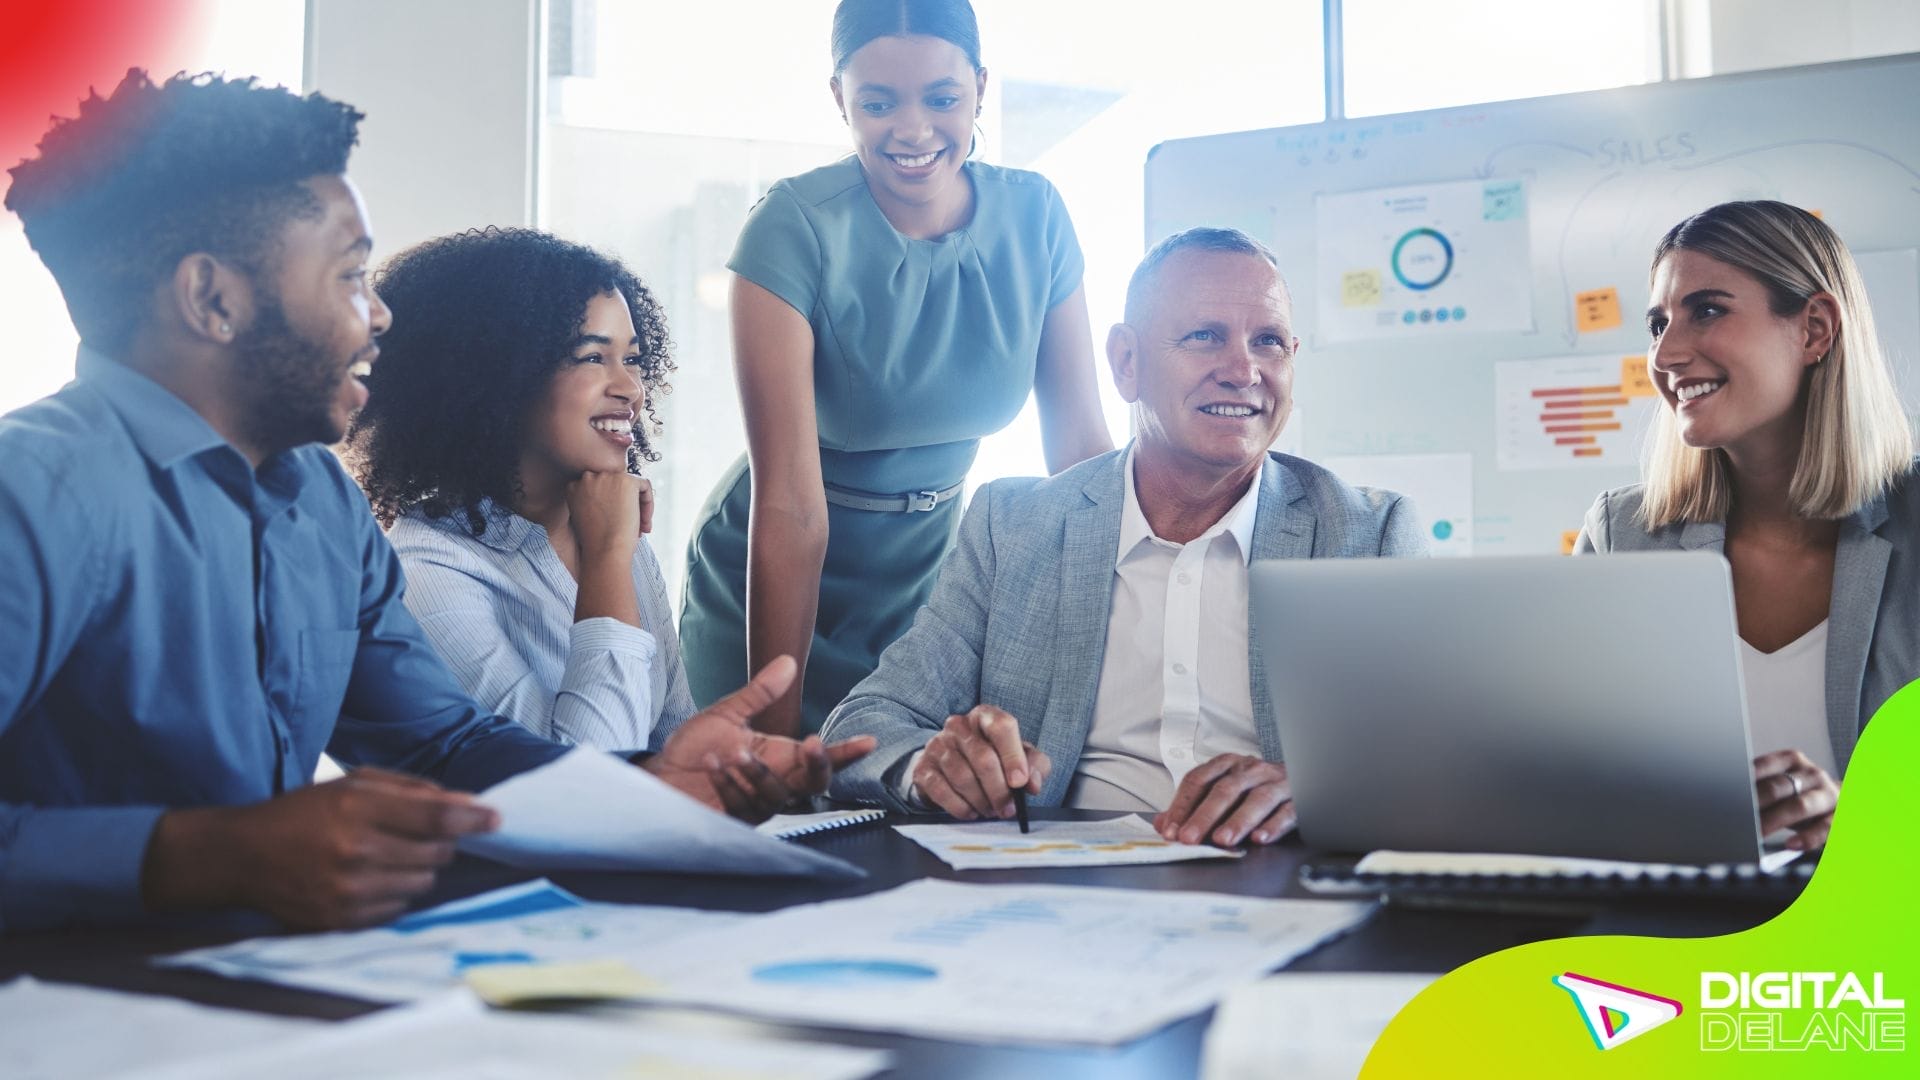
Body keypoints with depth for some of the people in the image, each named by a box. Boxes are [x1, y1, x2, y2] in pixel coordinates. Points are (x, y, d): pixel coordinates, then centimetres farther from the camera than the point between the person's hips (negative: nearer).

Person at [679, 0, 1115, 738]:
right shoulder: (795, 229, -21)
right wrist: (777, 730, -24)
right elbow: (790, 501, -25)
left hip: (929, 581, 4)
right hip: (776, 596, -3)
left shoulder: (1034, 217, -9)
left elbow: (1080, 445, -5)